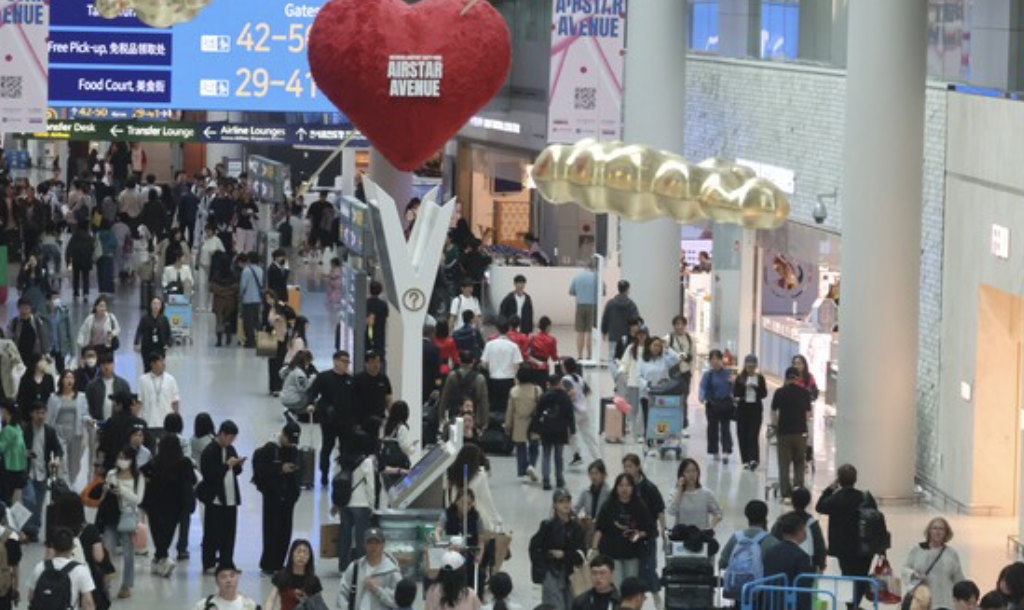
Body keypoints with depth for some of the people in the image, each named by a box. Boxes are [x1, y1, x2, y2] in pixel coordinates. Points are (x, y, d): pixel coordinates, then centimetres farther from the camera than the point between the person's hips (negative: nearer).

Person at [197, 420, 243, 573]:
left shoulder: (231, 450, 12)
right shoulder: (209, 451, -12)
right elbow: (209, 474, -19)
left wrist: (237, 465, -2)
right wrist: (227, 465, -20)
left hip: (231, 498, 7)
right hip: (215, 497, -7)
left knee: (229, 532, 7)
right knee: (213, 533, -1)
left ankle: (226, 562, 14)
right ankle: (209, 564, 5)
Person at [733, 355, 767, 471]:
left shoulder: (760, 378, 4)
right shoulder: (740, 378, 3)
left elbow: (764, 393, 1)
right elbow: (735, 393, -3)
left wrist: (756, 387, -16)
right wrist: (744, 386, -19)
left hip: (756, 409, -1)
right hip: (742, 408, 1)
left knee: (753, 434, -12)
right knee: (743, 434, 2)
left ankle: (753, 459, -21)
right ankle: (746, 460, 11)